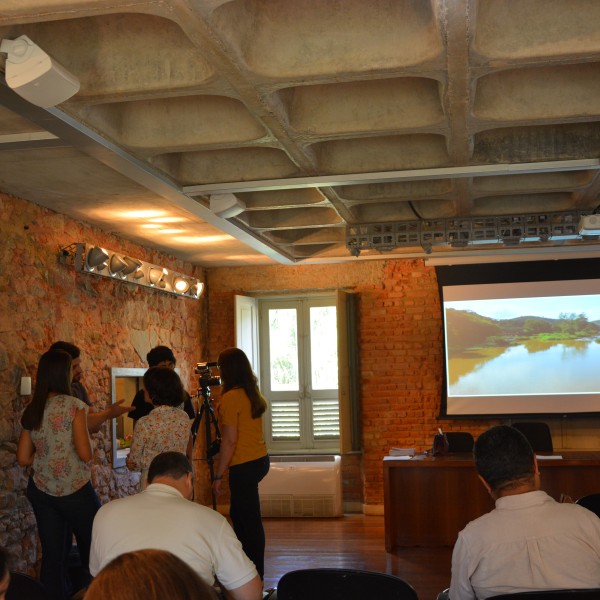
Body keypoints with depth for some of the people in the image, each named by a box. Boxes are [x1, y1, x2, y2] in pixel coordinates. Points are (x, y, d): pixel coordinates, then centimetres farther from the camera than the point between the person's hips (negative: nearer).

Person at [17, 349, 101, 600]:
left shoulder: (31, 410, 3)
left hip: (41, 490, 5)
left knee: (52, 555, 9)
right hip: (74, 490, -5)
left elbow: (23, 458, 7)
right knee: (94, 550, 11)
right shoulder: (73, 405, -14)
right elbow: (85, 454, -16)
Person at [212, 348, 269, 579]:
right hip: (260, 459, 9)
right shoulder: (254, 394, 9)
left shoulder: (231, 397, -15)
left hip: (244, 465, -9)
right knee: (239, 514, 19)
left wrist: (218, 476, -11)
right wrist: (224, 457, 23)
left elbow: (230, 440, -17)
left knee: (249, 520, 0)